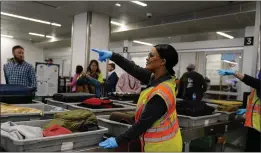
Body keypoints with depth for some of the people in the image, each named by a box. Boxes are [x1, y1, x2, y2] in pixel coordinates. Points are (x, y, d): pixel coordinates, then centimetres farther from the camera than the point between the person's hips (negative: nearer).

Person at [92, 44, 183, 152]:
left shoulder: (160, 94, -30)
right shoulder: (158, 77, -4)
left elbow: (143, 123, -25)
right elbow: (135, 70, 1)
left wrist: (118, 141, -16)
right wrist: (112, 55, -1)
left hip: (161, 146, -8)